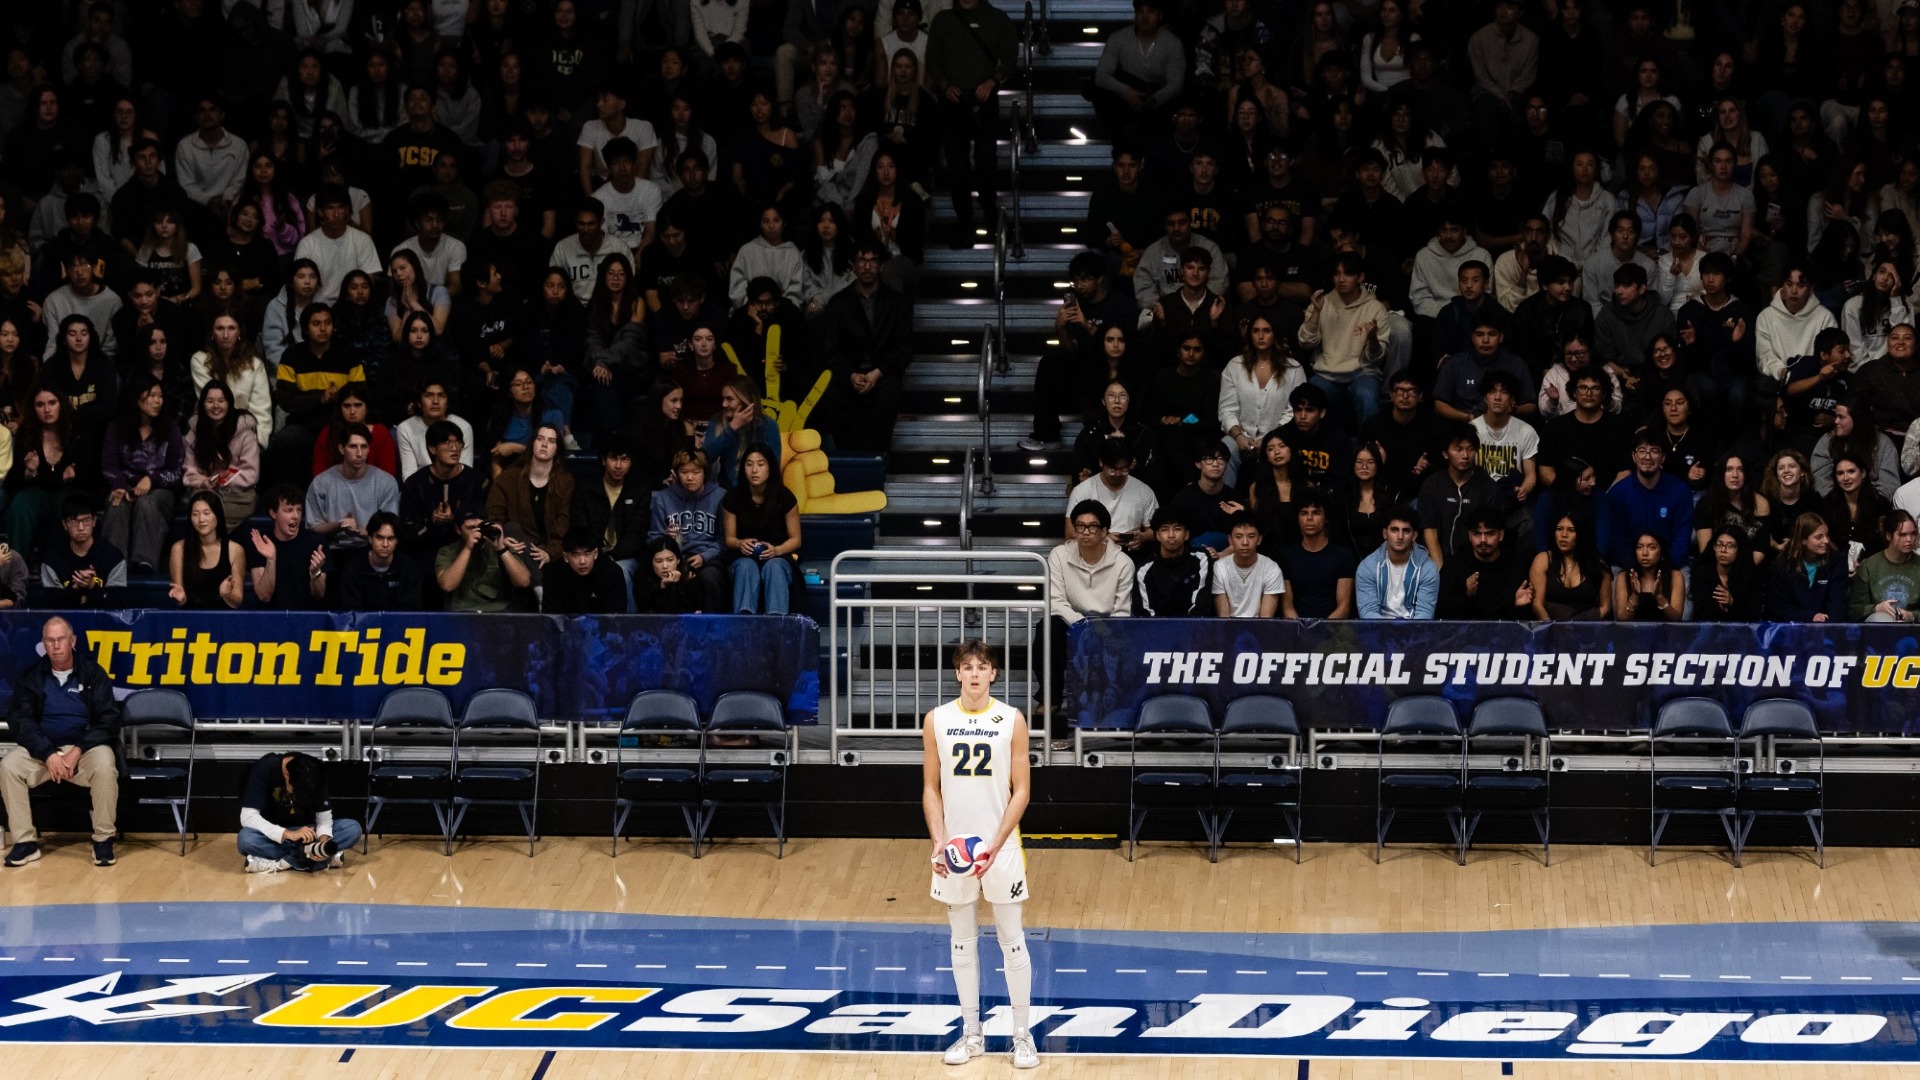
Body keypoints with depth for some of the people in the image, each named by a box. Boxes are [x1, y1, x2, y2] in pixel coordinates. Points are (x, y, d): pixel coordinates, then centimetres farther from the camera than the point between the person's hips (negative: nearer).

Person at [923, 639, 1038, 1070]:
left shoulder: (1011, 720, -4)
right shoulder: (937, 720, 1)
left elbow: (1021, 790, -4)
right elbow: (931, 788, 5)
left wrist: (996, 844, -15)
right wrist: (939, 841, -9)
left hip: (1001, 845, -2)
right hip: (954, 847, 2)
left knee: (1012, 941, 1)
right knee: (962, 941, 8)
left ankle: (1022, 1034, 8)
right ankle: (971, 1033, 16)